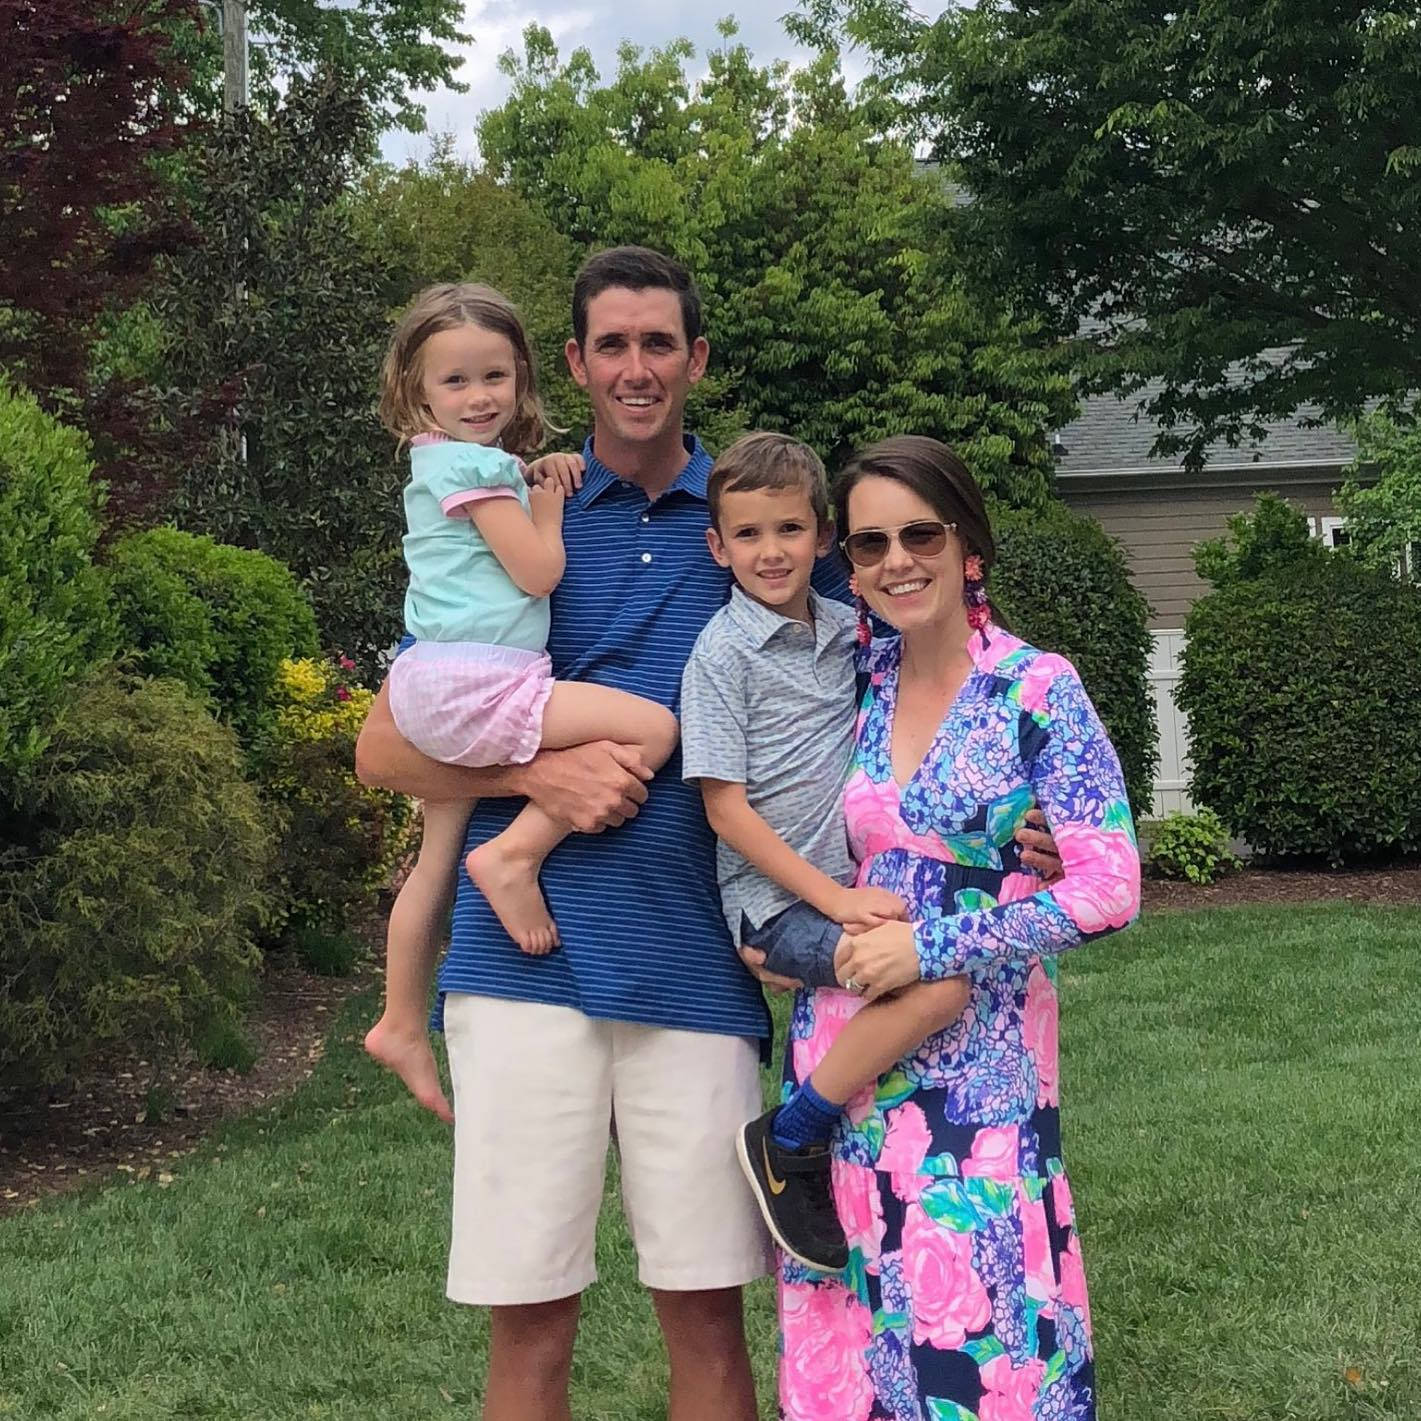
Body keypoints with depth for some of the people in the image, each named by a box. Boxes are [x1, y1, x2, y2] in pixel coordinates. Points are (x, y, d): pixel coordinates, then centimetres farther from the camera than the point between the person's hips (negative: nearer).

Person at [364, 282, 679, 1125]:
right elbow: (538, 572, -11)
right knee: (652, 726, -18)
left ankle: (402, 1026, 29)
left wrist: (541, 484, 16)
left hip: (445, 690, 10)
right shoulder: (475, 466, -10)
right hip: (471, 683, -10)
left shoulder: (441, 463, 20)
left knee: (437, 865, 18)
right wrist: (550, 505, 6)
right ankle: (515, 857, -17)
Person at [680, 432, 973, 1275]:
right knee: (943, 975, -26)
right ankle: (788, 1146, -10)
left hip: (850, 890, 8)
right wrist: (832, 897, -16)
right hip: (777, 903, -7)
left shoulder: (846, 628, 11)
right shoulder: (725, 651, -8)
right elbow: (726, 807, -11)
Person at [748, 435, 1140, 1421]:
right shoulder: (854, 685, 5)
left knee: (976, 1337, -1)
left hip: (977, 1061, -4)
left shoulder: (1037, 691, -9)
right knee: (853, 1319, 10)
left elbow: (1108, 887, -13)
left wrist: (933, 945, -15)